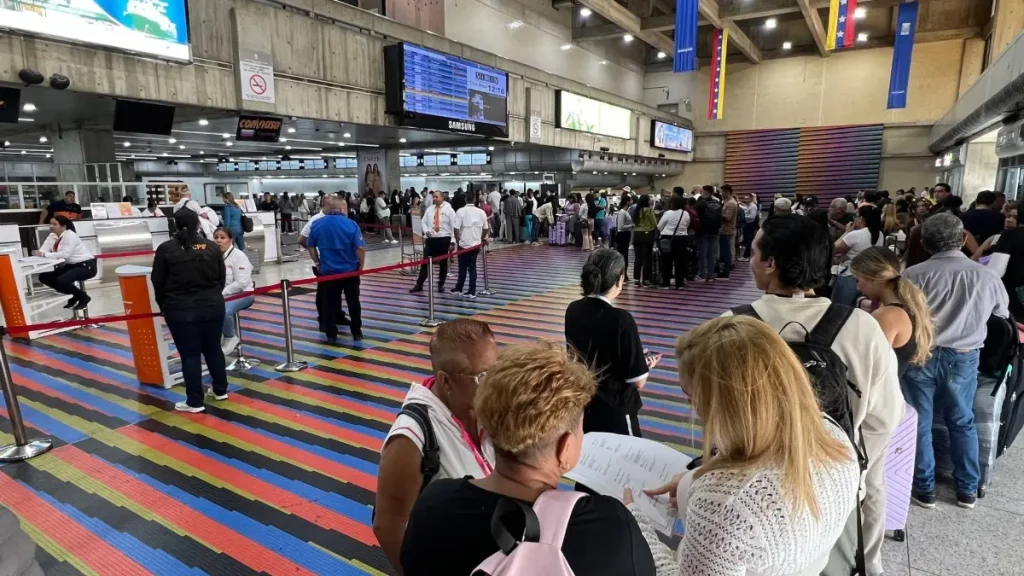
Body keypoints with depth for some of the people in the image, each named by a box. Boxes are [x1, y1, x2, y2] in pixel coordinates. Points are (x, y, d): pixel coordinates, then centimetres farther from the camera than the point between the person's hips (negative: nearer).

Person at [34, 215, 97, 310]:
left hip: (86, 265, -9)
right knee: (44, 277, 1)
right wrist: (39, 253, -27)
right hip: (71, 265, 9)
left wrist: (44, 254, -29)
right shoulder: (52, 236, 6)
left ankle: (83, 296, -2)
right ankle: (75, 296, 9)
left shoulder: (70, 235, -16)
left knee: (61, 280, -28)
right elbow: (43, 251, -6)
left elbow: (65, 254, -29)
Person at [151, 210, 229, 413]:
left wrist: (164, 306, 15)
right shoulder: (211, 246, 2)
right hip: (213, 306, 3)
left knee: (190, 355, 2)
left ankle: (194, 401, 9)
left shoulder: (166, 249, -6)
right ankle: (220, 390, 27)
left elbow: (158, 282, -1)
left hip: (181, 310, -3)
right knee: (213, 349, 16)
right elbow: (222, 277, 8)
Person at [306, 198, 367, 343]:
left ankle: (331, 336, 12)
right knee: (353, 302, 11)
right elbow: (360, 248, -15)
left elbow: (310, 246, 9)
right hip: (350, 270, -2)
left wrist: (317, 263, 19)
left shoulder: (316, 224, 2)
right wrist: (361, 265, -2)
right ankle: (357, 332, 19)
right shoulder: (351, 224, -11)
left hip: (328, 270, 2)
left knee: (329, 303, 9)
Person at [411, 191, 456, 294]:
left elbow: (454, 226, -7)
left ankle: (441, 284, 22)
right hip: (431, 239, 3)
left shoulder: (449, 210, -4)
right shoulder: (429, 209, 8)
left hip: (444, 239, -3)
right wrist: (426, 231, -6)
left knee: (443, 263, 9)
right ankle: (419, 284, 5)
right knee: (425, 262, 0)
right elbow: (423, 222, 15)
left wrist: (452, 241, -13)